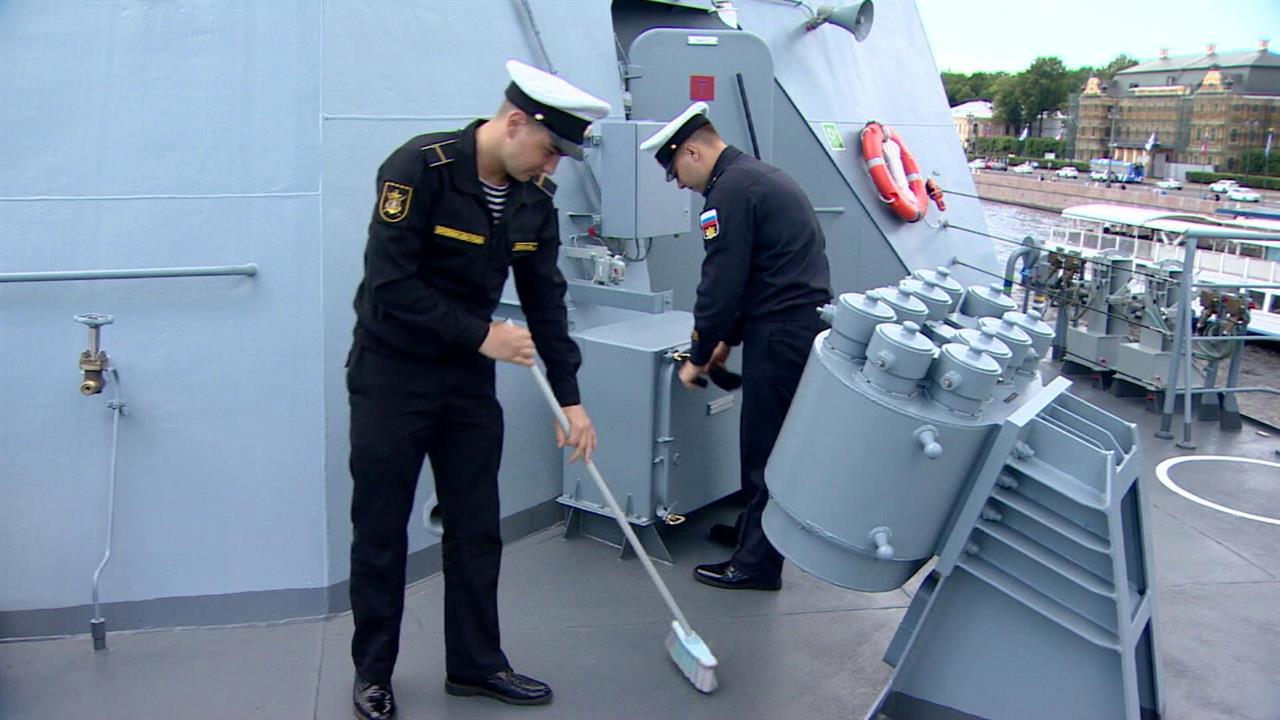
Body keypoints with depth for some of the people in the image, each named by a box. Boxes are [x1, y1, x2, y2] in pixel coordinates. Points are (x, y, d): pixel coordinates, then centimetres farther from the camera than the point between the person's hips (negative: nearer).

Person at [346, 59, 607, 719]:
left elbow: (545, 300, 4)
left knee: (476, 529, 10)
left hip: (469, 377, 6)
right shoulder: (421, 166, -20)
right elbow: (389, 282, -24)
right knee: (380, 532, 6)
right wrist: (480, 333, -21)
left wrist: (569, 397, 2)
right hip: (391, 373, -5)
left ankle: (475, 663, 25)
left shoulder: (534, 196, 0)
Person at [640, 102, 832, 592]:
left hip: (781, 334, -10)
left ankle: (756, 563, 8)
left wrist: (699, 357, -4)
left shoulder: (730, 191, -14)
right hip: (808, 324, 10)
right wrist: (728, 340, 22)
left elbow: (721, 285, -15)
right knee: (766, 441, 21)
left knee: (764, 447, -2)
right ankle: (753, 530, 35)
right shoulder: (760, 176, 19)